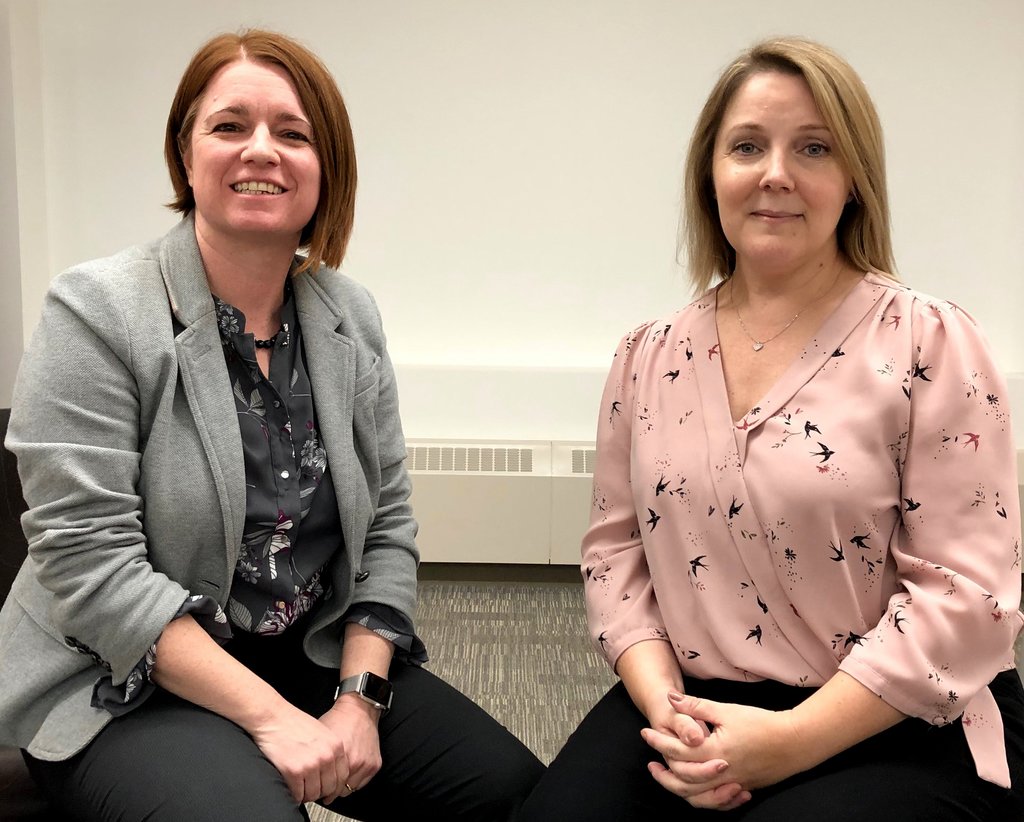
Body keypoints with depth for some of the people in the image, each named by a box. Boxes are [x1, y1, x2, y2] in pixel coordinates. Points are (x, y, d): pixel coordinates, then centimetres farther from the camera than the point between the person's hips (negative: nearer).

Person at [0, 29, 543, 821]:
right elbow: (90, 564, -18)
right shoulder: (97, 311, -13)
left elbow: (388, 526, 3)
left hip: (316, 657, 5)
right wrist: (268, 715, -21)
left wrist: (359, 696, -10)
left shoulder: (351, 316, 2)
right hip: (124, 687, -4)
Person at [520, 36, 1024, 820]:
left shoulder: (929, 343, -7)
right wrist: (661, 702, -9)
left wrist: (792, 740, -18)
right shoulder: (649, 356, 5)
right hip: (694, 713, 3)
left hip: (902, 731, -2)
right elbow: (616, 545, 8)